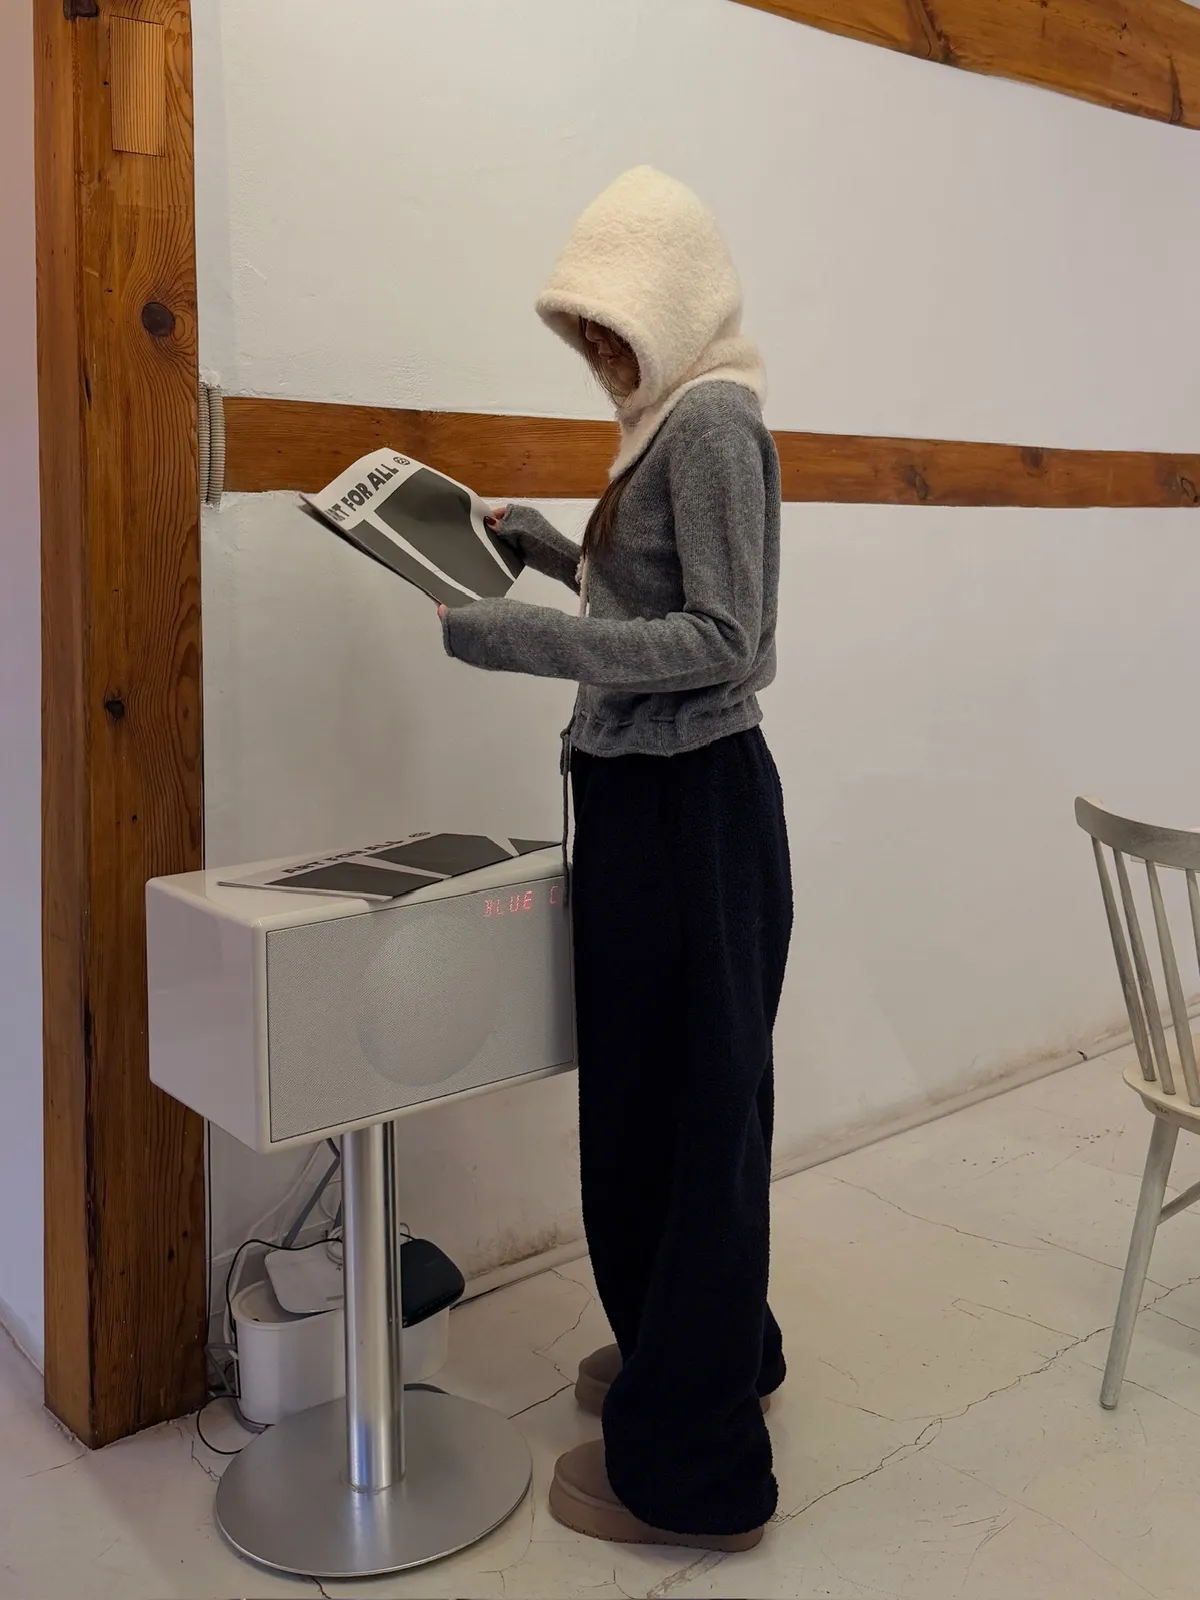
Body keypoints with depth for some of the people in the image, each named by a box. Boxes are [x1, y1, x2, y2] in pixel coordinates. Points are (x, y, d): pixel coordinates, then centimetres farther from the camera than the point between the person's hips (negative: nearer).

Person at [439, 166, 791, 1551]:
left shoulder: (714, 420, -14)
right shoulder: (671, 418, 14)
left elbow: (723, 639, -21)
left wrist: (535, 640, -26)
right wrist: (561, 553, 15)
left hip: (690, 807, -9)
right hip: (649, 801, 9)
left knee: (683, 1106, 0)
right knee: (650, 1094, 18)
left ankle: (690, 1468, 17)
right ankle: (702, 1350, 40)